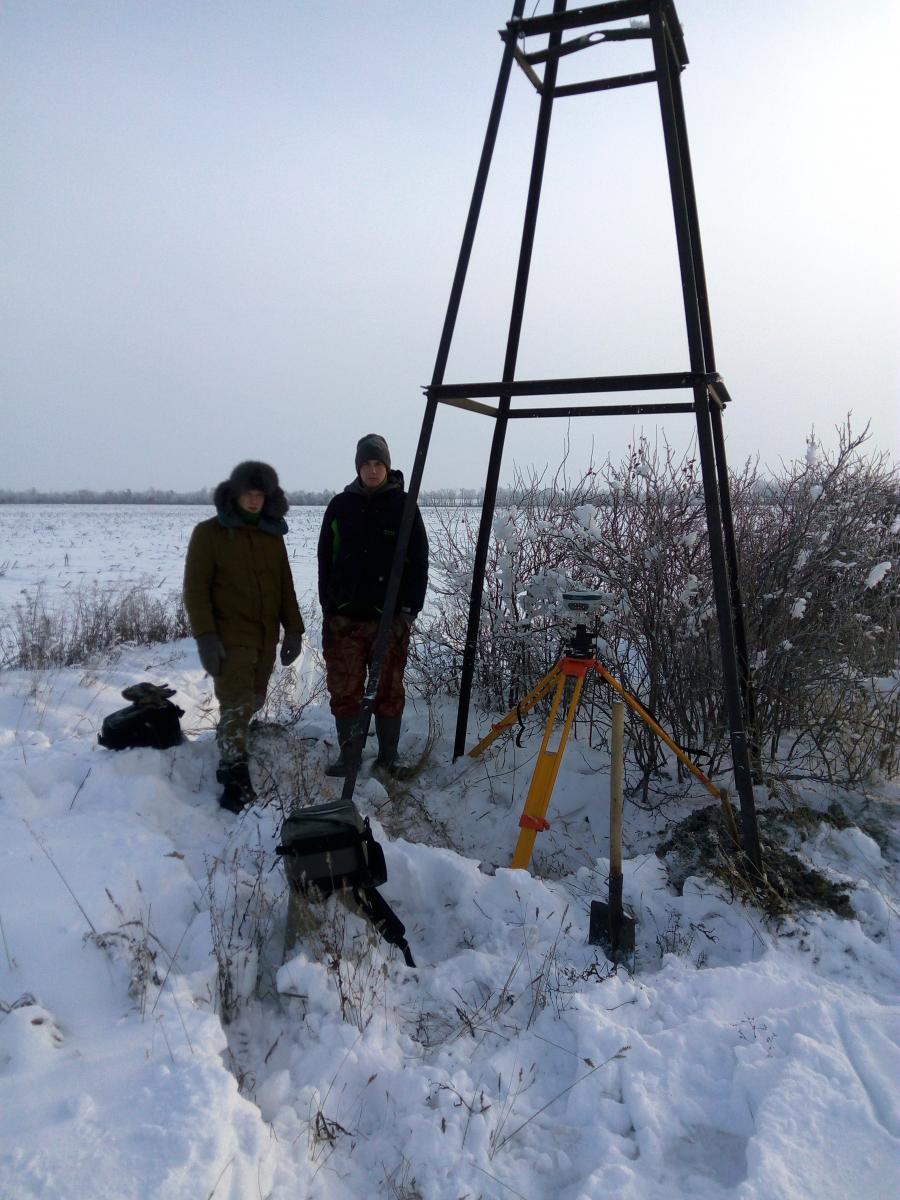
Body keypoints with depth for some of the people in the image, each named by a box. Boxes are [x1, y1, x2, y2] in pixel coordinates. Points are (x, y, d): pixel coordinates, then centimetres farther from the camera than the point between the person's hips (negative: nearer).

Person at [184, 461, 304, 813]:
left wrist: (292, 629, 7)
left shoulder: (273, 535, 11)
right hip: (229, 637, -6)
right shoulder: (209, 533, -4)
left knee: (251, 702, 13)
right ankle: (236, 782, -12)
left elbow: (285, 586, 15)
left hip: (265, 638, 6)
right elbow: (195, 588, -8)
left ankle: (227, 758, 33)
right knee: (237, 705, -13)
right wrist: (206, 637, -17)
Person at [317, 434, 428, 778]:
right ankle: (346, 753, 19)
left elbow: (419, 561, 1)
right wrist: (328, 606, 3)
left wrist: (410, 607, -6)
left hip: (390, 617, -2)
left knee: (389, 689, 6)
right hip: (345, 617, 2)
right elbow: (325, 560, 9)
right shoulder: (341, 505, 7)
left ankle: (389, 755, 18)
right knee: (344, 689, 6)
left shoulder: (403, 506, 2)